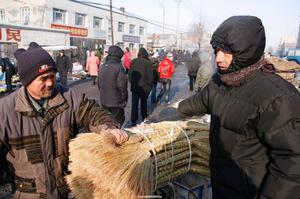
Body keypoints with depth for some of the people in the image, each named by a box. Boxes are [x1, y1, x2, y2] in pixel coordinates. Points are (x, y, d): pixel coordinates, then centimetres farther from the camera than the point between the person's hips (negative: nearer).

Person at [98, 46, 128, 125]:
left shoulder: (102, 67, 6)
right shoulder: (119, 68, -19)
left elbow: (99, 84, 14)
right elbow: (122, 86, -19)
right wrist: (124, 100, -7)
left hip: (103, 101, 7)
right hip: (116, 102, -7)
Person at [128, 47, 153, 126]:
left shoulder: (133, 61, 0)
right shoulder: (147, 62, -11)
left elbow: (129, 74, 7)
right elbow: (150, 75, -9)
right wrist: (150, 84, 4)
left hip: (134, 86, 2)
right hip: (144, 86, -2)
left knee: (134, 103, 3)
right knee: (143, 102, 18)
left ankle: (133, 120, -2)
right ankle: (144, 116, 35)